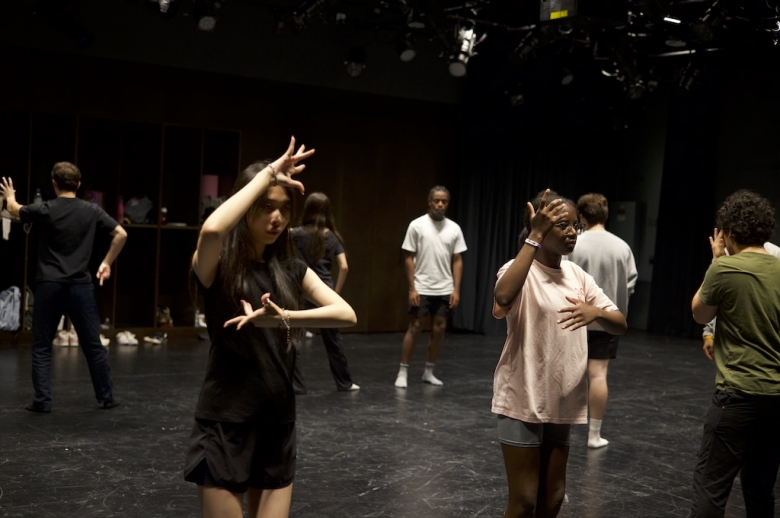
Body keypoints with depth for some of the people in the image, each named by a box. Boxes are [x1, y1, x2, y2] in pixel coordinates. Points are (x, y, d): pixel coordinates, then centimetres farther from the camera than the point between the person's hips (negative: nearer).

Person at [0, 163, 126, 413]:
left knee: (42, 346, 8)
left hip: (49, 285, -1)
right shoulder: (92, 211, -1)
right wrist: (107, 263, 12)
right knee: (93, 345, 9)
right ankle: (106, 397, 15)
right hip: (80, 286, 1)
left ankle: (42, 400, 7)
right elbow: (121, 234, 0)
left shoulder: (45, 210, -4)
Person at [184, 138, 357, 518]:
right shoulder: (218, 267, -9)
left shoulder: (291, 270, 6)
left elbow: (346, 314, -8)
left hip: (279, 423, 5)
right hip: (225, 424, -5)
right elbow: (211, 230, -34)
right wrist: (268, 174, -23)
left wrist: (282, 317, -24)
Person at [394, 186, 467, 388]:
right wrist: (412, 288, -12)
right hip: (422, 289, -4)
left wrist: (456, 290, -2)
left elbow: (457, 260, 5)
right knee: (414, 328, -1)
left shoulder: (454, 228, 3)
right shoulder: (417, 225, -7)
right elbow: (409, 258, -6)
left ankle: (429, 372, 18)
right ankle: (403, 372, 6)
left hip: (444, 290, 4)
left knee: (439, 329, 8)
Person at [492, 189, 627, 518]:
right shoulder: (520, 270, -12)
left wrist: (595, 312, -19)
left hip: (562, 402, 6)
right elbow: (502, 299, -36)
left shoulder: (577, 275, 7)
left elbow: (620, 326, 4)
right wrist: (535, 237, -32)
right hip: (523, 400, -6)